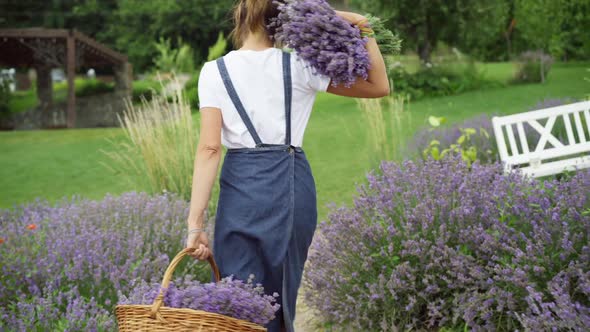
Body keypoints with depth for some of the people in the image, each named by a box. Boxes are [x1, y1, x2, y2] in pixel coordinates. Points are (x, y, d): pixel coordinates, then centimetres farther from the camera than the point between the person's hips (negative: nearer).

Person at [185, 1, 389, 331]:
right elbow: (379, 86, 9)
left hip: (243, 185, -2)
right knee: (282, 300, 15)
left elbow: (210, 148, -8)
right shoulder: (298, 66, 3)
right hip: (294, 186, 2)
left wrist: (196, 222, -9)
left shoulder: (214, 71, 1)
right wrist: (362, 28, 3)